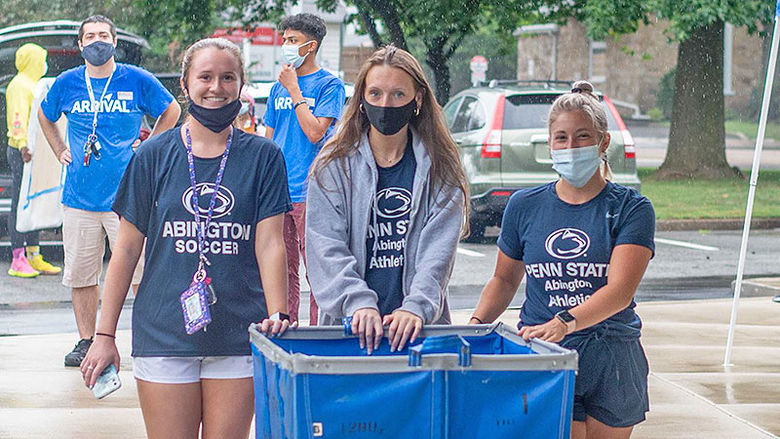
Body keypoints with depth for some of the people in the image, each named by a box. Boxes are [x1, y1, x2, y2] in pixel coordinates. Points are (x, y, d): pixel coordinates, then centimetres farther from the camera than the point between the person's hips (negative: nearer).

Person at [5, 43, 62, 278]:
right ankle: (18, 261, -6)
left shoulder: (33, 84, 21)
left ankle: (34, 257, 16)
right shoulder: (19, 85, -10)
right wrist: (23, 145, -34)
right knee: (20, 206, -7)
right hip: (22, 153, -10)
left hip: (34, 152, 10)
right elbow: (19, 117, -23)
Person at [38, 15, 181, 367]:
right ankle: (86, 341, 18)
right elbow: (45, 117, 26)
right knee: (81, 274, 7)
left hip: (127, 193, -2)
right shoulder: (66, 83, 5)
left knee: (141, 271, -4)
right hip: (80, 196, 3)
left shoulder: (137, 81, -1)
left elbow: (171, 110, 14)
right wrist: (60, 152, 14)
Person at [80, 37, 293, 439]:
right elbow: (127, 248, 5)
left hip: (237, 336, 0)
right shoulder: (153, 157, 4)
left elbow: (270, 244, -1)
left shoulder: (262, 156, 3)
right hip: (163, 332, 0)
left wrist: (277, 315, -17)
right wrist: (104, 334, 2)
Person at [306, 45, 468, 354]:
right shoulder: (333, 166, 6)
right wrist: (358, 303, -19)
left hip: (420, 325, 0)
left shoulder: (440, 169, 7)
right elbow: (327, 248, -4)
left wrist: (416, 307, -18)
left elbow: (437, 251, -2)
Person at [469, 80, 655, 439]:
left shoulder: (630, 209, -3)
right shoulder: (524, 206, 7)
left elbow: (620, 290, -15)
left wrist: (564, 322, -31)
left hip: (610, 359, 0)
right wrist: (476, 323, 0)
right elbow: (505, 279, 19)